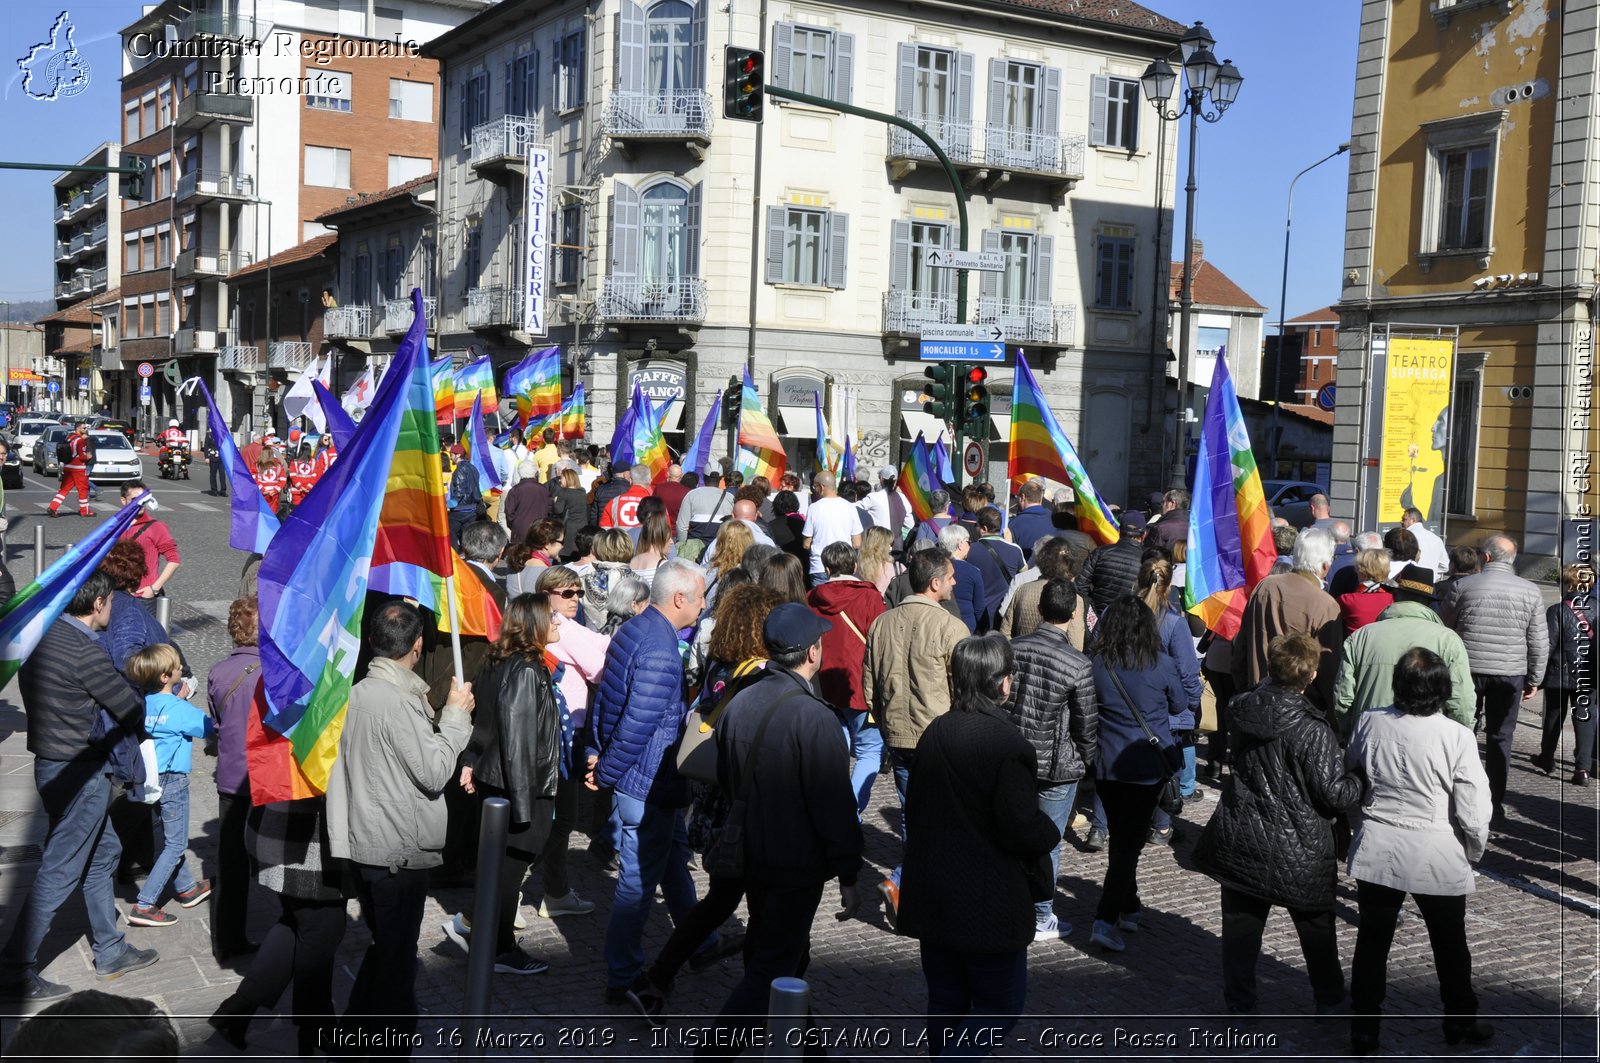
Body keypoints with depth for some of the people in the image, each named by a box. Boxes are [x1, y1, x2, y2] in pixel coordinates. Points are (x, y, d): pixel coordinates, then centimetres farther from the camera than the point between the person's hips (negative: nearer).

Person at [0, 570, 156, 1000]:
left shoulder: (41, 636, 5)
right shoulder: (84, 651, -22)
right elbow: (130, 708, -13)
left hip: (53, 764, 10)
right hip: (79, 773, -10)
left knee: (102, 853, 20)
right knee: (60, 873, 0)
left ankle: (110, 951, 31)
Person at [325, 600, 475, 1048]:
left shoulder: (357, 693, 5)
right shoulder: (399, 701, -21)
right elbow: (434, 773, -20)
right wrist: (456, 715, -12)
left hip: (362, 845, 9)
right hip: (399, 852, -9)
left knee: (382, 948, 23)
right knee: (397, 961, 4)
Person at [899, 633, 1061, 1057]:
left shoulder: (934, 733, 4)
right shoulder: (1007, 744, -20)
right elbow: (1023, 827, -20)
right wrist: (1051, 833, 2)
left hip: (932, 893, 7)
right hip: (989, 902, -7)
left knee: (946, 1001, 17)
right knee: (1002, 1005, 6)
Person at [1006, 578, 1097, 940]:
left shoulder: (1012, 650, -5)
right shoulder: (1078, 665, -18)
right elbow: (1087, 724, -11)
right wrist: (1085, 761, 8)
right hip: (1057, 766, -4)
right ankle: (1042, 920, 18)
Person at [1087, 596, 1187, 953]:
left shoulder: (1098, 665, -7)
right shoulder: (1163, 665, -11)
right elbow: (1179, 705, 7)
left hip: (1106, 765, 3)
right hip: (1147, 766, -2)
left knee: (1121, 839, 19)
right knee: (1130, 842, 0)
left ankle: (1128, 908, 31)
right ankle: (1106, 920, -9)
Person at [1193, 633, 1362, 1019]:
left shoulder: (1242, 712, -4)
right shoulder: (1312, 730, -20)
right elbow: (1334, 794, -17)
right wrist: (1362, 781, 1)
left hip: (1239, 840, 3)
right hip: (1297, 850, -3)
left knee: (1240, 924, 12)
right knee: (1316, 928, 17)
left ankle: (1239, 1003, 18)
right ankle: (1330, 999, 32)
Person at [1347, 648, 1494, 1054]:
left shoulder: (1369, 724, -10)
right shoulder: (1457, 737, -17)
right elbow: (1473, 812, -14)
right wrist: (1474, 853, 4)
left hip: (1377, 852, 2)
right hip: (1438, 859, -1)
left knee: (1372, 942, 15)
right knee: (1450, 944, 21)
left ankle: (1364, 1030, 22)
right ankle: (1460, 1022, 37)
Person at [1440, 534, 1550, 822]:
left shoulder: (1463, 586, -3)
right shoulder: (1530, 592, -1)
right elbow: (1539, 643, 1)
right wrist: (1534, 679, 10)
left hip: (1468, 669, -1)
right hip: (1511, 675, 1)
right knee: (1501, 738, 9)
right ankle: (1496, 801, 12)